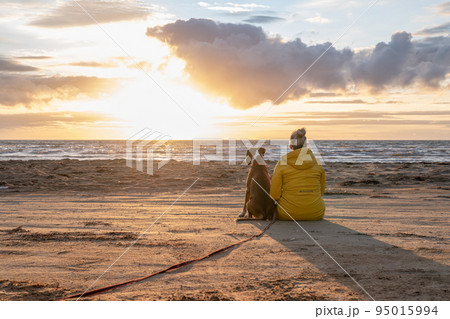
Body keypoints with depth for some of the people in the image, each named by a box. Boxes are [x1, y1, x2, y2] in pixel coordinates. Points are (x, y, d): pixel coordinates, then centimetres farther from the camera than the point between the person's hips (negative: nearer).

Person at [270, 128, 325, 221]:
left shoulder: (282, 164, -9)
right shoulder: (317, 163, -1)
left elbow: (274, 194, -9)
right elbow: (321, 192, 8)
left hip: (288, 213, -2)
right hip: (315, 214, 2)